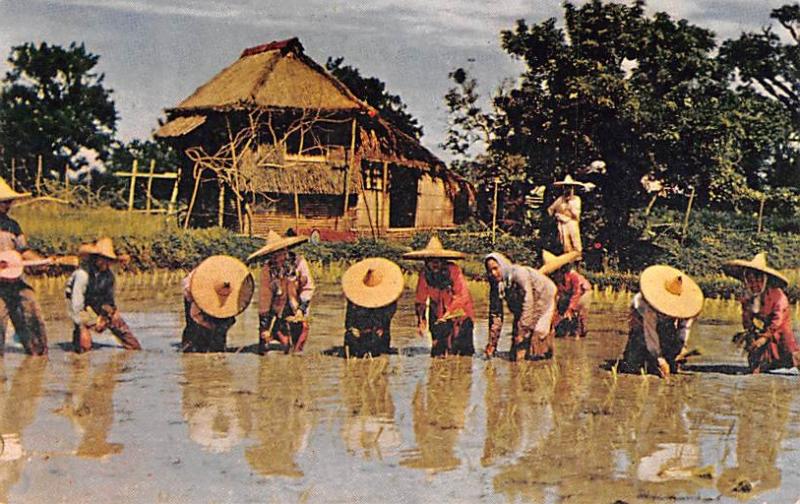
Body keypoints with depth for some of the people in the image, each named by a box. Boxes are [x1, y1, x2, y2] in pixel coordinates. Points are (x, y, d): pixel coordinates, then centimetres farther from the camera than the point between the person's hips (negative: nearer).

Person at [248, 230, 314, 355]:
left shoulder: (299, 262, -7)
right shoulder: (267, 270, -7)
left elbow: (308, 287, 0)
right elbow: (264, 298, -5)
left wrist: (302, 308, -12)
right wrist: (264, 326, -6)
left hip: (297, 313, 0)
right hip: (276, 315, 0)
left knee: (296, 352, 3)